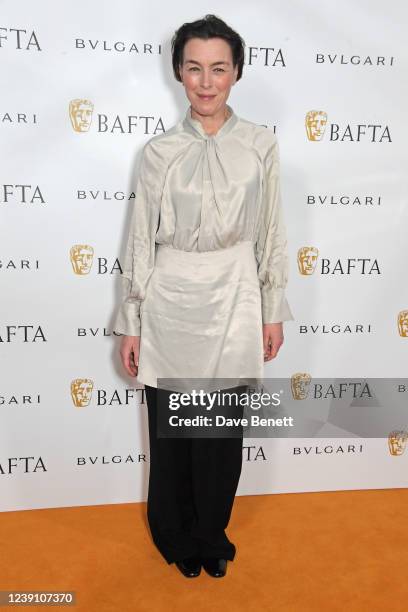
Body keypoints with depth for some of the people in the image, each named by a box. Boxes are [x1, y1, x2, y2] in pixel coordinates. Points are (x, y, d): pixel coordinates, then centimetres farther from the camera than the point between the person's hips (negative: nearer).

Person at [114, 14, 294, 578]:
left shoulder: (261, 144, 1)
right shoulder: (159, 151, 0)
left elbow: (271, 232, 4)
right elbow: (141, 240, 1)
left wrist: (273, 311, 4)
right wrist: (130, 325, 2)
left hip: (233, 303, 0)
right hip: (169, 303, 0)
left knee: (222, 431, 11)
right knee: (170, 430, 12)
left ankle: (211, 536, 38)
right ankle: (176, 537, 38)